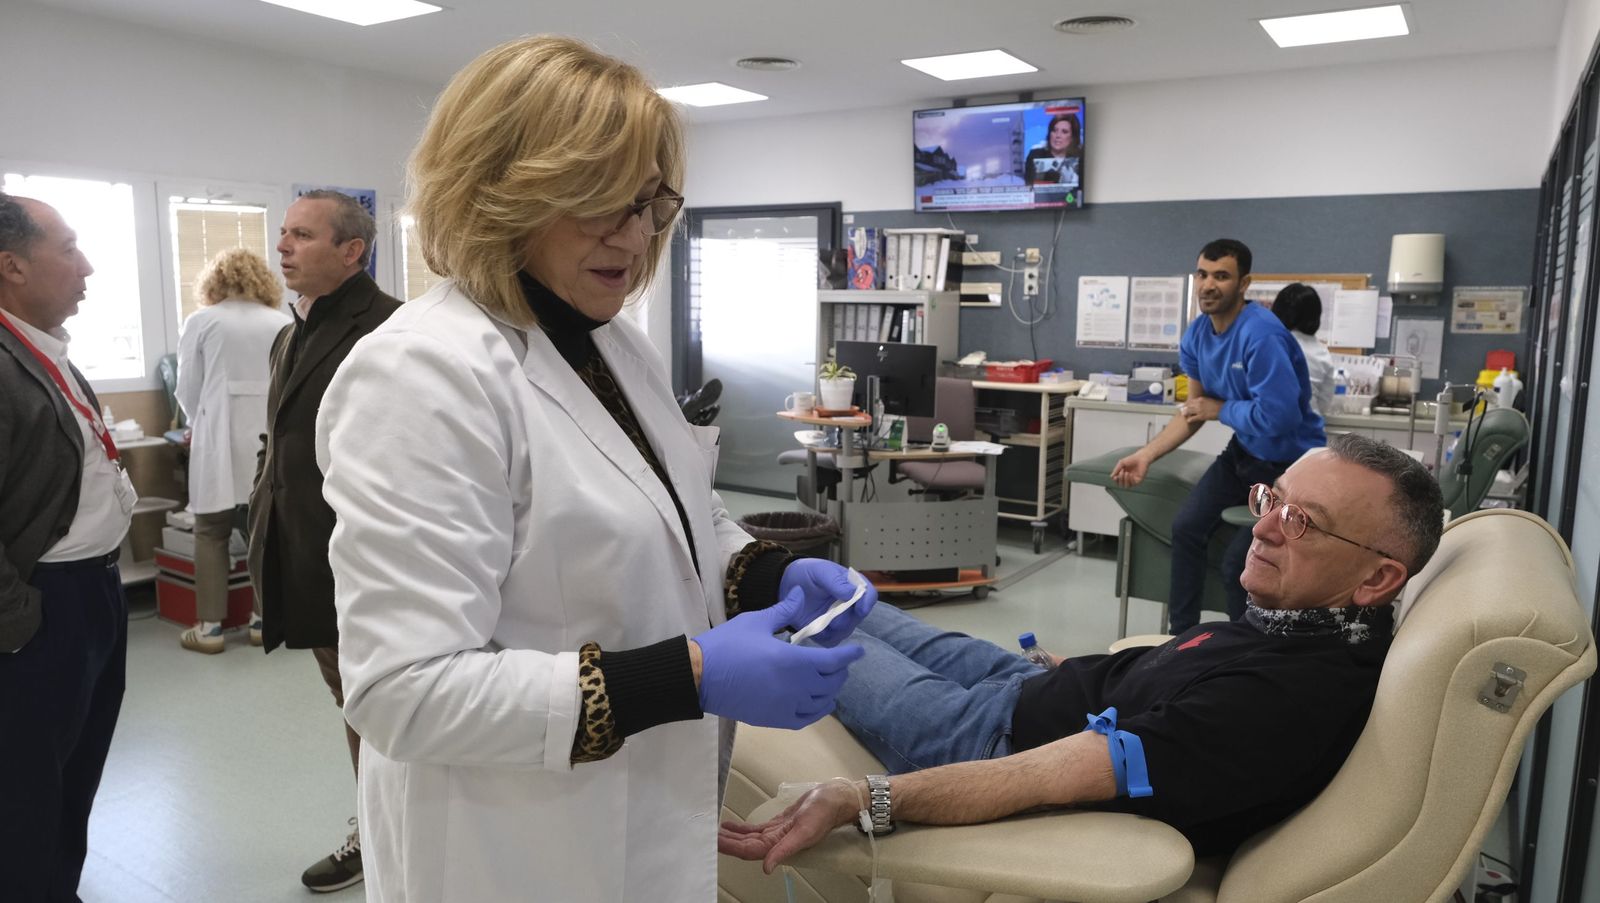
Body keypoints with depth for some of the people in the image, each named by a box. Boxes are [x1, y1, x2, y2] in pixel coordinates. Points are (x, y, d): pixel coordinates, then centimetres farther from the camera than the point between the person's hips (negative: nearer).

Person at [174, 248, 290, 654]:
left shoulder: (201, 321, 0)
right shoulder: (283, 324, 3)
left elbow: (189, 389, 3)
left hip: (220, 445, -2)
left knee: (211, 533, 7)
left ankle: (210, 626, 8)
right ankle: (263, 619, 14)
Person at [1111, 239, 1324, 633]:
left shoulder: (1261, 335, -29)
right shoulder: (1197, 334, -3)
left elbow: (1277, 417, -35)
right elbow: (1193, 410, 4)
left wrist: (1220, 409, -17)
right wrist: (1146, 455, -8)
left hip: (1290, 463, -8)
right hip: (1245, 451, 8)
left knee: (1239, 562, -11)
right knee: (1186, 528, 2)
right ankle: (1182, 635, 16)